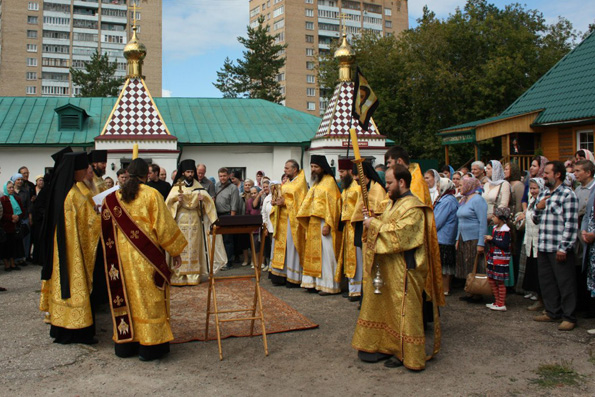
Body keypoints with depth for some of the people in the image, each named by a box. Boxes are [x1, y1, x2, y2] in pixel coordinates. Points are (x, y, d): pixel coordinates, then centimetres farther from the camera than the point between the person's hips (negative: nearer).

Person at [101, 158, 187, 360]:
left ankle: (125, 343, 20)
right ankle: (149, 345, 7)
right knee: (149, 298, 3)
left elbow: (106, 229, 10)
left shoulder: (113, 197, 3)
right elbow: (164, 225, -9)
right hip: (147, 257, -4)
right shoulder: (151, 195, -9)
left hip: (122, 256, 4)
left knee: (126, 295, 13)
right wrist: (175, 251, -1)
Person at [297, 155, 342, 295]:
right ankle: (315, 283, 14)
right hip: (313, 223, 9)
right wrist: (307, 223, 13)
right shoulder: (315, 182, 18)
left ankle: (328, 284, -2)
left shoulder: (329, 181, -8)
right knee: (314, 252, 9)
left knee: (325, 252, -6)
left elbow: (332, 204, -16)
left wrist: (327, 224, -22)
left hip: (323, 223, -9)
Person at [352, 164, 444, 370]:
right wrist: (373, 222, 0)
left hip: (403, 269, -10)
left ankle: (405, 353, 10)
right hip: (388, 268, 10)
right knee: (386, 307, 14)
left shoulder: (412, 207, -17)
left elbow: (398, 234, -26)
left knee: (403, 311, -1)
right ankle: (386, 345, 25)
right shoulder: (395, 203, 15)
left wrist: (375, 224, -15)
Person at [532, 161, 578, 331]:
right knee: (546, 282, 14)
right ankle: (552, 312, 26)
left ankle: (569, 317, 10)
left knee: (565, 283, 1)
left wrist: (563, 247, -17)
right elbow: (536, 220, 21)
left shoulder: (567, 194, -8)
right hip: (543, 247, 8)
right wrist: (538, 208, 0)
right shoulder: (542, 194, 15)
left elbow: (571, 224, -14)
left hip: (559, 249, -8)